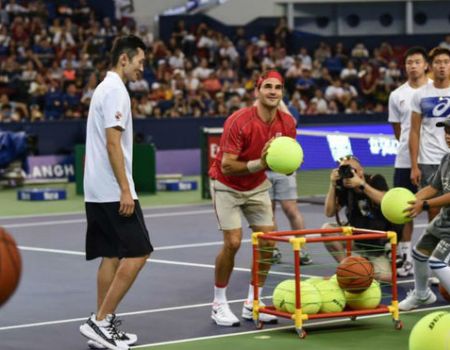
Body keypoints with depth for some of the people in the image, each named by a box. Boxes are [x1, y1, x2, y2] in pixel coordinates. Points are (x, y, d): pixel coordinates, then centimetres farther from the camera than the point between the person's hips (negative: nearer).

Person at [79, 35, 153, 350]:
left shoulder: (104, 88, 18)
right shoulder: (116, 91, -12)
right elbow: (113, 142, -20)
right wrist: (125, 189, -21)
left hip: (97, 193, 10)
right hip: (114, 191, -10)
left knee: (112, 256, 10)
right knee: (137, 253, -9)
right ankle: (100, 321, -10)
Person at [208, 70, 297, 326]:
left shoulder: (287, 123, -10)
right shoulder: (239, 121, -27)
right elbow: (227, 166, -28)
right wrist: (259, 164, -40)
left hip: (258, 186, 5)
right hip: (227, 186, -5)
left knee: (268, 241, -4)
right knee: (233, 242, -15)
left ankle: (252, 304, 9)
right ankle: (219, 305, 1)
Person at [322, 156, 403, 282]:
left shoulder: (376, 180, -11)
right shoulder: (344, 189, -5)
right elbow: (329, 213, -11)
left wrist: (361, 184, -32)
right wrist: (333, 185, -20)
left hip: (379, 245, -2)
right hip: (357, 240, 2)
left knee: (386, 277, -20)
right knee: (327, 229, -23)